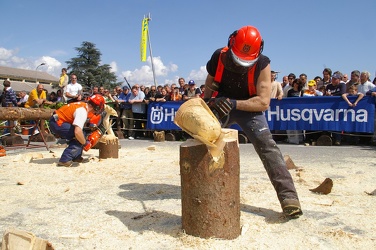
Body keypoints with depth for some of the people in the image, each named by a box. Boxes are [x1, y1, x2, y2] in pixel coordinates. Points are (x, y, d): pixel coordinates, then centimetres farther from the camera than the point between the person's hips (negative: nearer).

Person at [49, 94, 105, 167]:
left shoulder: (84, 105, 4)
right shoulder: (83, 111, -24)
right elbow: (77, 132, -35)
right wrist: (85, 143, -19)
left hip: (58, 121, 10)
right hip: (57, 123, -10)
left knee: (80, 135, 13)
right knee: (79, 136, -15)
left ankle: (76, 157, 14)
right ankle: (64, 160, -15)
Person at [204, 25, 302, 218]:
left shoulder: (262, 65, -24)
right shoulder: (219, 57, -16)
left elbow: (264, 102, -28)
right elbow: (209, 82, 3)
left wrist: (235, 103, -38)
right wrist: (206, 101, -12)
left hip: (249, 108, -3)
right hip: (221, 106, 3)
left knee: (267, 146, -20)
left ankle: (288, 196, -20)